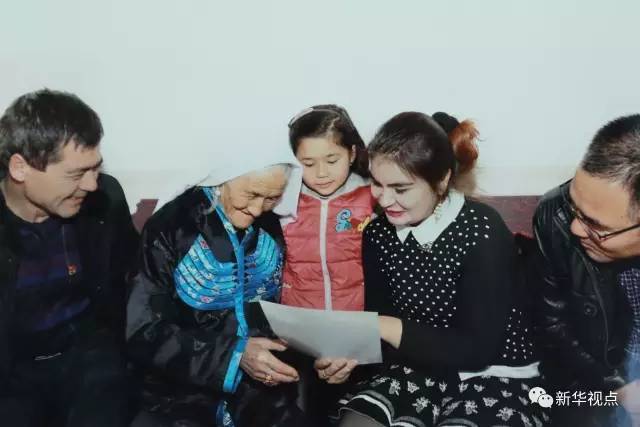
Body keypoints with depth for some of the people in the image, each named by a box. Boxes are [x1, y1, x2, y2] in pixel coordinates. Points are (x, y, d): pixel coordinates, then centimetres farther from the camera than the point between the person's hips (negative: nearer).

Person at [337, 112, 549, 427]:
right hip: (418, 371, 4)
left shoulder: (481, 231, -18)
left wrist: (389, 328, -25)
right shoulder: (377, 235, -1)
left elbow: (478, 347, -19)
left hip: (496, 379, -4)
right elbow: (378, 327, 5)